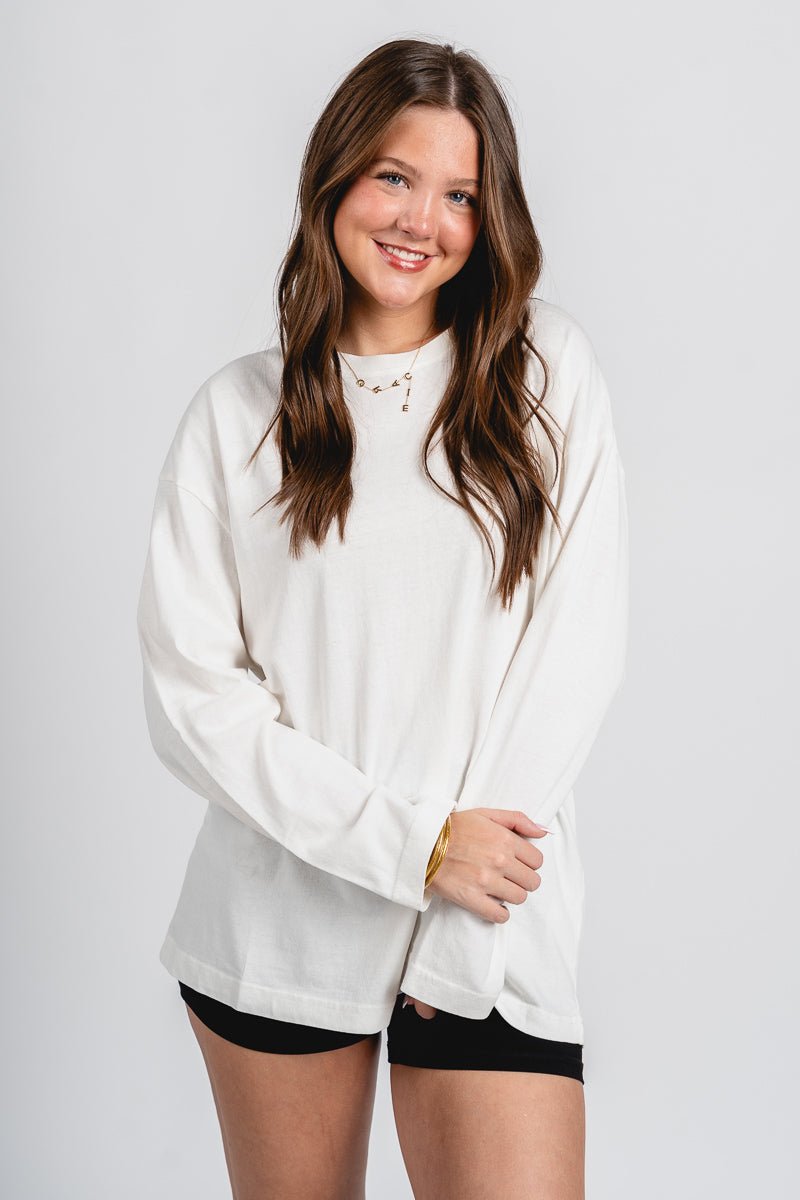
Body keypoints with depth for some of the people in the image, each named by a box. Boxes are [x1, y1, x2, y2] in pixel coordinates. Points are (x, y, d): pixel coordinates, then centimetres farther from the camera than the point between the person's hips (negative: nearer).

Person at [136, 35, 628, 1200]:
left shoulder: (549, 374, 3)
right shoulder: (238, 413, 2)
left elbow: (580, 648, -3)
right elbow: (190, 690, -4)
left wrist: (463, 931, -8)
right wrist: (411, 844, -14)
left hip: (498, 927, 0)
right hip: (277, 919, 1)